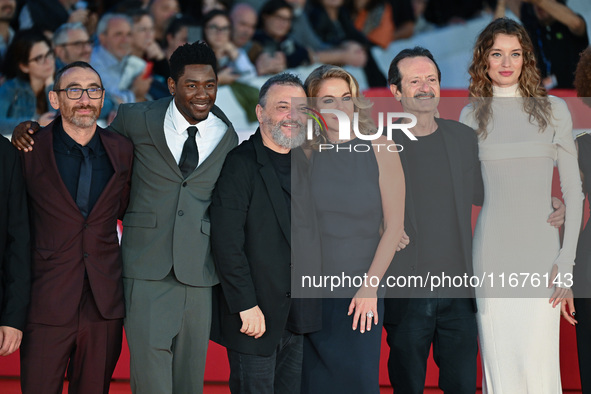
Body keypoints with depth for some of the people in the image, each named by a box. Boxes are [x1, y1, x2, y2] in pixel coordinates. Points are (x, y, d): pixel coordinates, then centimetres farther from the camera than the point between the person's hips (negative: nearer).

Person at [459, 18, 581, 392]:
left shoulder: (553, 109, 5)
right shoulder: (472, 115, 10)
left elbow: (573, 191, 4)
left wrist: (566, 262, -5)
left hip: (541, 252, -1)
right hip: (492, 253, 1)